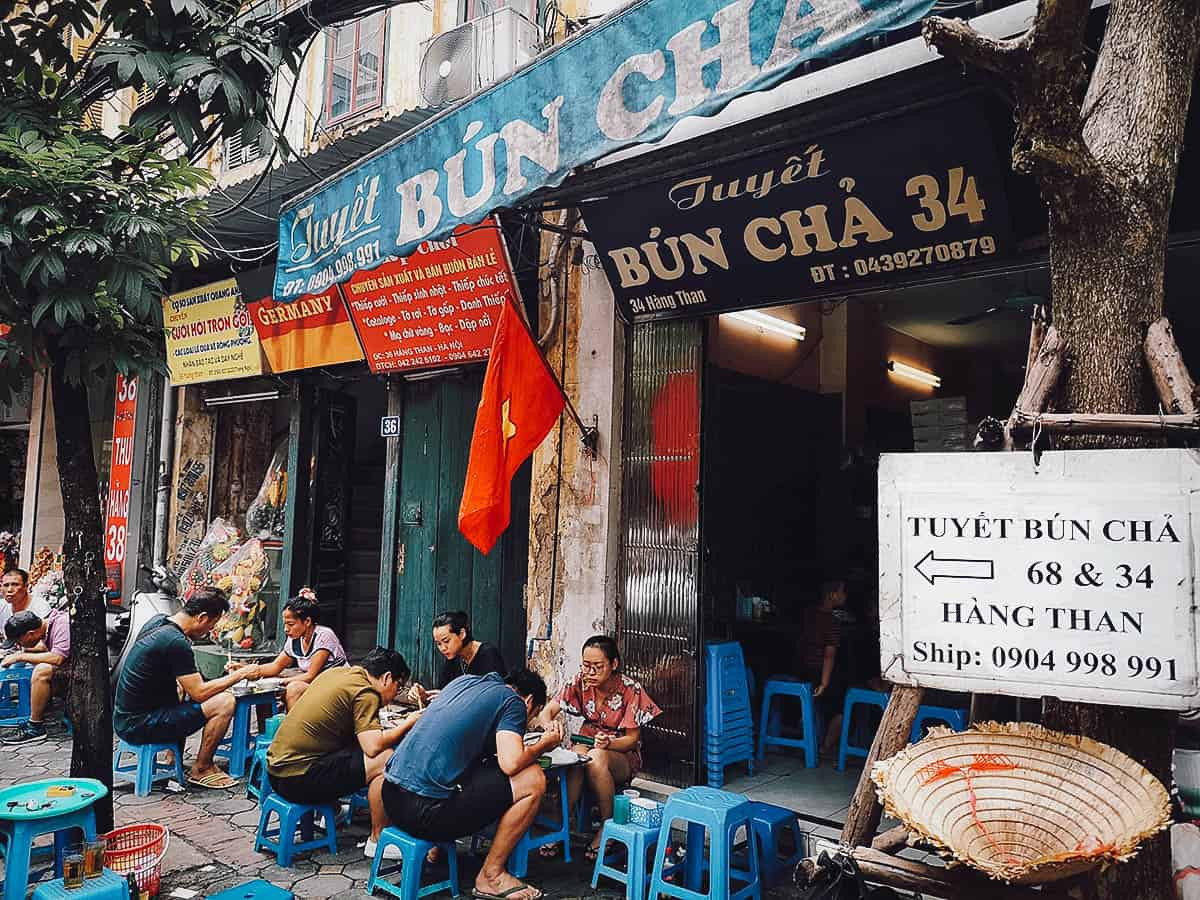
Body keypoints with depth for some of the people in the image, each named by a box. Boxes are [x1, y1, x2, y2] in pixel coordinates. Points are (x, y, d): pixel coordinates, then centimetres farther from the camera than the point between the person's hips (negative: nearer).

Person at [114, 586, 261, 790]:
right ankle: (201, 770, 3)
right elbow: (199, 693, -19)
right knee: (225, 702, -15)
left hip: (123, 718, 10)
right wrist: (241, 674, -9)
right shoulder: (176, 643, -23)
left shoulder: (157, 621, 6)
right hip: (138, 726, -10)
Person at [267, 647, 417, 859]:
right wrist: (409, 723, -7)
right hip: (298, 780, -9)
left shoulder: (339, 672, 11)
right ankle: (377, 839, -2)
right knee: (385, 759, -14)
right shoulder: (365, 693, -13)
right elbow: (374, 746, -23)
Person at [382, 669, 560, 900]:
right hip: (425, 811, -8)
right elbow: (510, 764, -15)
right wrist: (543, 744, 5)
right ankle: (491, 876, 8)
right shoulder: (513, 701, -1)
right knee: (534, 780, -2)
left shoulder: (463, 680, 19)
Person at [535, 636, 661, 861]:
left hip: (623, 755, -2)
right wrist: (550, 727, -34)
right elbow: (547, 711, -9)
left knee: (596, 758, -36)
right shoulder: (581, 682, -8)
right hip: (588, 744, 3)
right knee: (577, 753, -33)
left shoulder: (629, 690, -16)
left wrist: (607, 743, -32)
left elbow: (633, 739, -11)